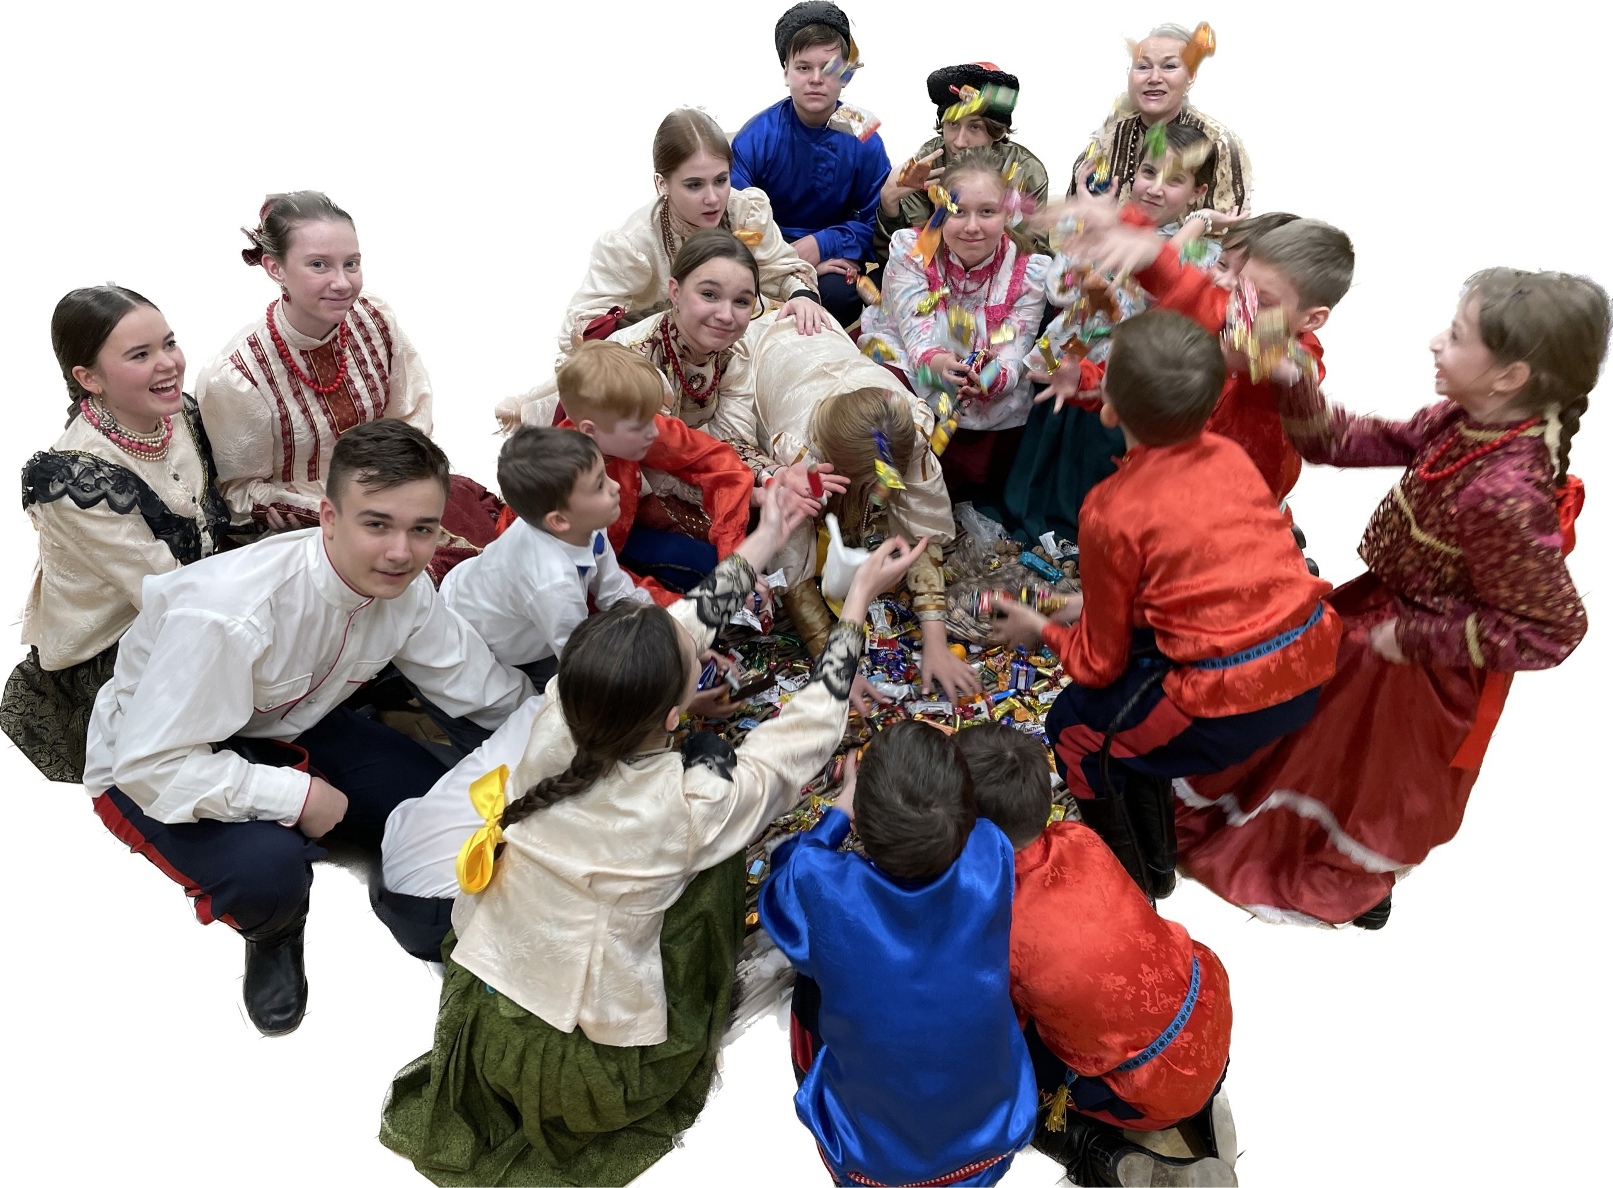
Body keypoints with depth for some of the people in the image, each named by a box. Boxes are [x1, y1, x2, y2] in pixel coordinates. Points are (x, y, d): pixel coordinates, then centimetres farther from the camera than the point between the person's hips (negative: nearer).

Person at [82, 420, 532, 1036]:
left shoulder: (406, 590, -17)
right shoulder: (230, 614, -38)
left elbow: (484, 687, -7)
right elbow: (152, 766, -34)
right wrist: (293, 796, -31)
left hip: (285, 728, 6)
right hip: (153, 762, -6)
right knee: (267, 871, -35)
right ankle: (272, 930, 5)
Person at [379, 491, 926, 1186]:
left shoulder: (554, 730, -18)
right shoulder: (692, 806, -28)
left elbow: (678, 632, -4)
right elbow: (812, 727, -12)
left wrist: (758, 546, 4)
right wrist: (857, 604, -1)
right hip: (592, 1077, -4)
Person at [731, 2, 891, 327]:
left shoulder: (863, 138, -3)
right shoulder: (756, 138, -8)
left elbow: (877, 222, -1)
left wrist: (821, 245, -19)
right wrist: (797, 264, -23)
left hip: (835, 259, 2)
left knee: (836, 291, -33)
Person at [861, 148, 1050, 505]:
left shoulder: (1028, 271, -7)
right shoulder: (911, 251, -9)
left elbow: (1013, 352, -14)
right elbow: (917, 334, -17)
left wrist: (992, 378, -40)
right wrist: (937, 362, -42)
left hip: (993, 410, 1)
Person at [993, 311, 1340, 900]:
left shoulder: (1111, 512, -14)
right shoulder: (1229, 455, 4)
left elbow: (1099, 663, -4)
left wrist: (1042, 631, 15)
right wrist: (1099, 601, 21)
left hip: (1231, 704, -7)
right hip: (1308, 664, 7)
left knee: (1076, 727, 16)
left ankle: (1131, 884, 33)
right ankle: (1157, 859, 44)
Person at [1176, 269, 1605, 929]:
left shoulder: (1502, 496, -38)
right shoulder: (1467, 419, -15)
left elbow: (1553, 629, -30)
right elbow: (1346, 444, -7)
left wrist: (1415, 637, -23)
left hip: (1425, 664, -7)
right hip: (1387, 604, 7)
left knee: (1376, 768, 19)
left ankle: (1349, 886, 50)